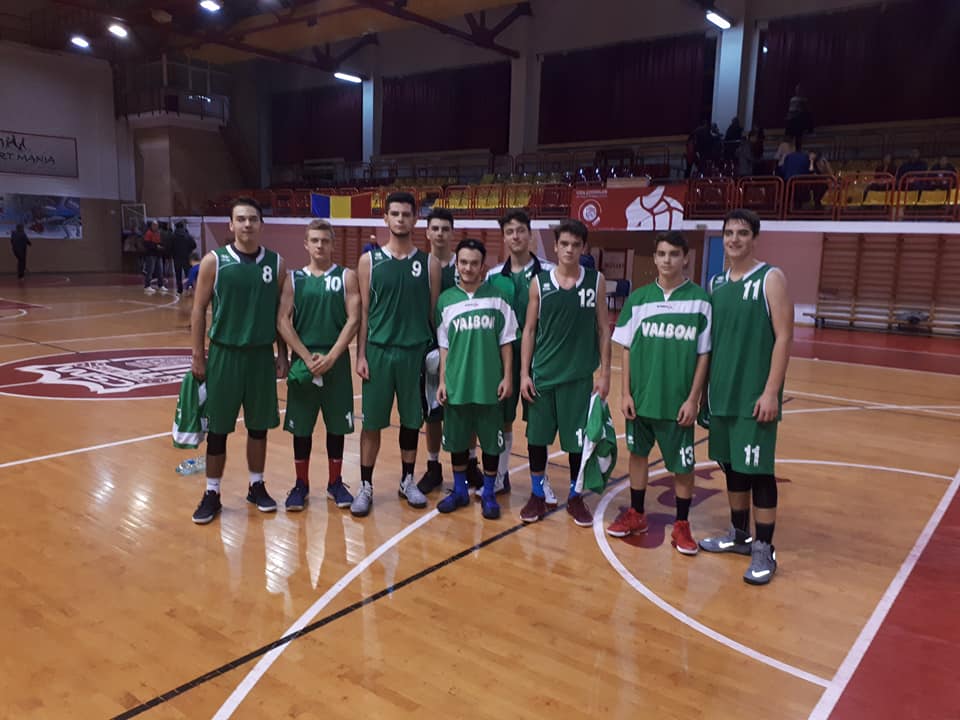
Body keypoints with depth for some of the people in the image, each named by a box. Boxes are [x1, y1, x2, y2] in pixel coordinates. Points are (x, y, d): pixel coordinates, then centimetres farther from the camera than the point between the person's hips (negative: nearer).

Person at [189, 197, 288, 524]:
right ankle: (212, 493, 18)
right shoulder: (214, 261, -4)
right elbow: (199, 311, -1)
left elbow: (281, 312, 8)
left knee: (258, 426, 11)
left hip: (262, 354, 2)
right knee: (218, 428, 6)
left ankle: (257, 486, 26)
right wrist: (198, 356, -4)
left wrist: (282, 354, 5)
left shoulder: (275, 263, 2)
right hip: (224, 353, -2)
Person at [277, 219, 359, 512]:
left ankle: (335, 482, 24)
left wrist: (331, 356, -15)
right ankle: (301, 483, 23)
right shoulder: (294, 278, 3)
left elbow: (353, 319, -7)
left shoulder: (346, 277, 0)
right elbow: (283, 322, -3)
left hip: (337, 362, -1)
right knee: (300, 427, 8)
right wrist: (308, 357, -12)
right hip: (302, 362, 1)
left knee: (336, 426, 8)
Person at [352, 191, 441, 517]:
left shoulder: (429, 264, 2)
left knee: (412, 420, 11)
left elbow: (434, 312, 5)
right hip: (378, 351, -1)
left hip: (416, 352, 1)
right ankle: (366, 486, 17)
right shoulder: (369, 260, 1)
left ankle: (407, 480, 26)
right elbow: (363, 312, 1)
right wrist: (360, 354, -4)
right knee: (372, 421, 5)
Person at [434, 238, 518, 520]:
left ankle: (488, 494, 22)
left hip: (489, 383, -1)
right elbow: (444, 346, 6)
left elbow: (506, 342, 2)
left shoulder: (497, 297, -1)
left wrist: (507, 376, -2)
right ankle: (460, 491, 28)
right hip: (457, 383, 1)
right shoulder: (446, 300, 3)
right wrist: (442, 380, 3)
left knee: (491, 440, 7)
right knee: (457, 440, 11)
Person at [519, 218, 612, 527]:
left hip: (580, 375, 0)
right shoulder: (540, 281, -1)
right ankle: (537, 495, 25)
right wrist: (524, 374, -3)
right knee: (536, 437, 8)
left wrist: (604, 373, -1)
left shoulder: (596, 280, 0)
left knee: (578, 440, 8)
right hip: (542, 374, 1)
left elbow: (603, 328, 2)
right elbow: (529, 330, 2)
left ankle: (575, 497, 25)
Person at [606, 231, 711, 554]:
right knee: (638, 453, 14)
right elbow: (627, 349, 5)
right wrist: (625, 393, -1)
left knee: (682, 464, 6)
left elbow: (704, 354, -3)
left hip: (678, 401, -2)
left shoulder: (700, 299, -5)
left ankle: (682, 525, 23)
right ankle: (636, 515, 30)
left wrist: (693, 399, -7)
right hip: (640, 397, 3)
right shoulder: (638, 298, 2)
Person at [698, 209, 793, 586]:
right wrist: (704, 386, 12)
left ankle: (764, 550, 10)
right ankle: (739, 535, 29)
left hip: (755, 395, -6)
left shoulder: (771, 278, -7)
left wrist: (771, 391, -17)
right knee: (731, 465, 14)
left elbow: (783, 337, -12)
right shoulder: (716, 283, 10)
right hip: (722, 393, 6)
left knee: (758, 470, -1)